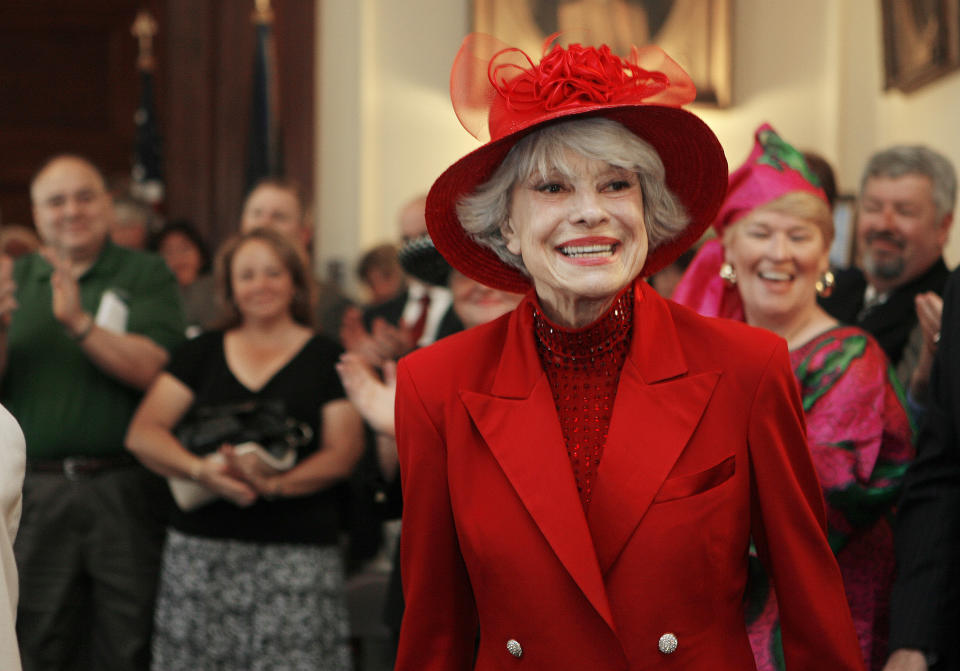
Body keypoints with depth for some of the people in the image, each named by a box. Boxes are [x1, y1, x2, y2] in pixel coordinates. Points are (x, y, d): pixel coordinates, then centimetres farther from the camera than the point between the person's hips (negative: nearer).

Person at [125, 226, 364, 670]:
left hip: (298, 548, -2)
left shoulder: (325, 358, 8)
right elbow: (142, 434, 6)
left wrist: (273, 484, -18)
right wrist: (201, 469, -14)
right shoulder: (201, 353, 14)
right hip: (201, 546, 2)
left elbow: (343, 452, -1)